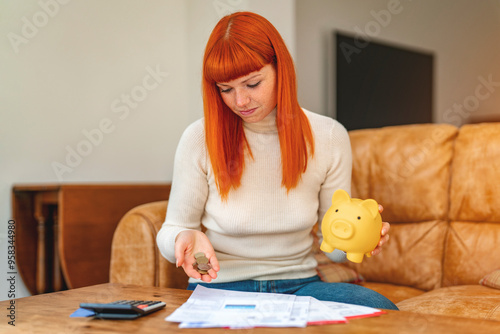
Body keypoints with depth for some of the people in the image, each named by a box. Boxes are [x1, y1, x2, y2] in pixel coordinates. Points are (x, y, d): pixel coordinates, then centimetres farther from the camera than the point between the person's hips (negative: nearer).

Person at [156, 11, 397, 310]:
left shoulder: (329, 137, -2)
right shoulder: (200, 139, -8)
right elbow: (172, 230, 2)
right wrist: (186, 238, -22)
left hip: (298, 284, 3)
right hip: (220, 288, -3)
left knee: (380, 309, -26)